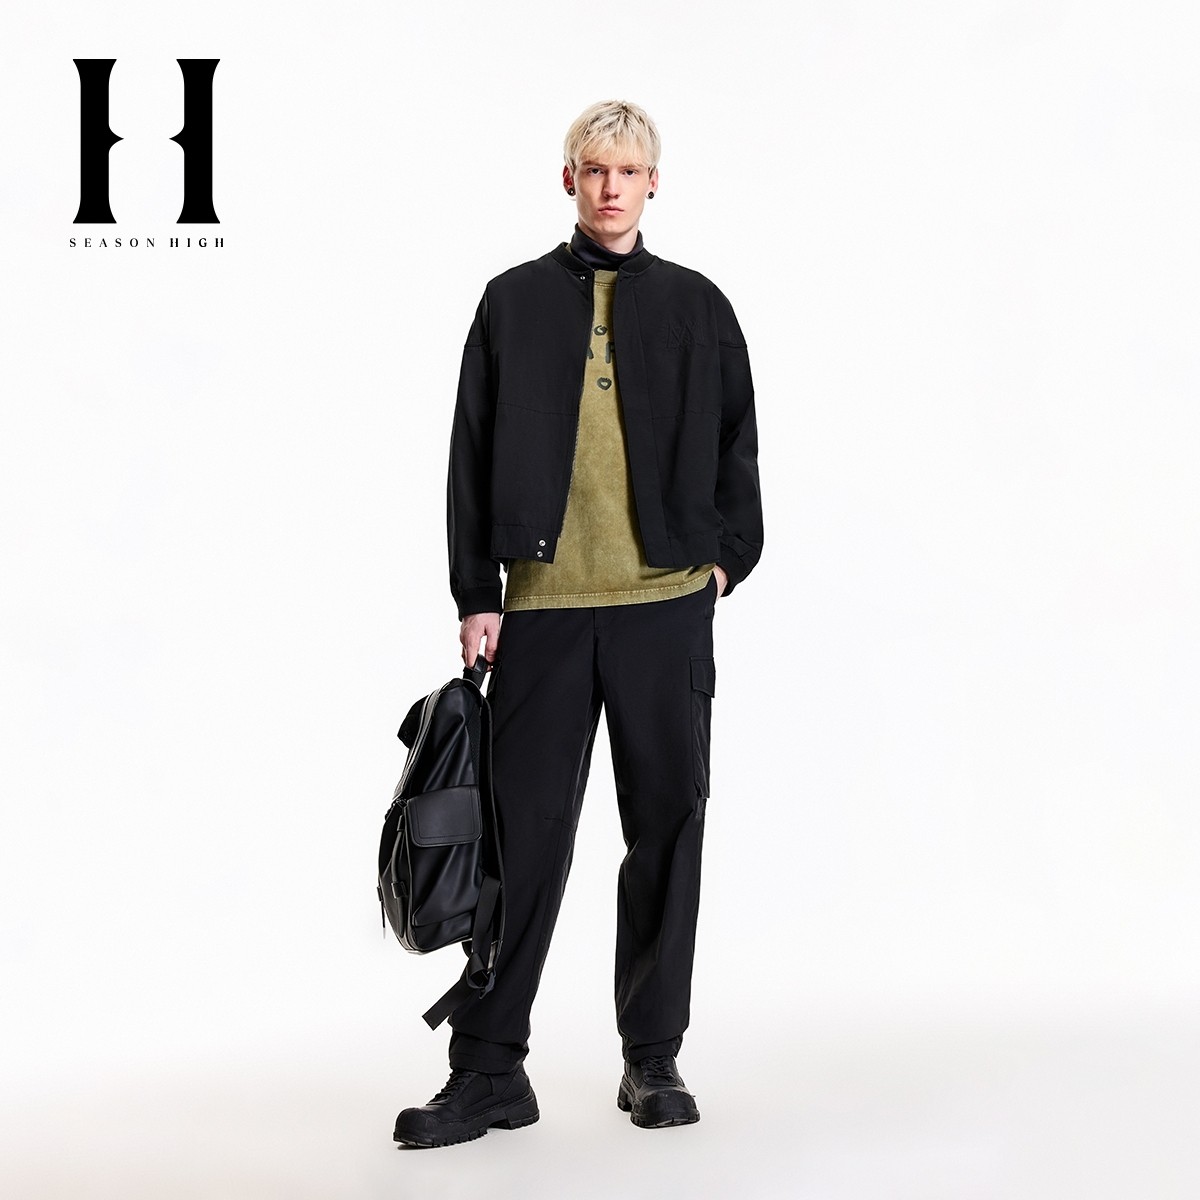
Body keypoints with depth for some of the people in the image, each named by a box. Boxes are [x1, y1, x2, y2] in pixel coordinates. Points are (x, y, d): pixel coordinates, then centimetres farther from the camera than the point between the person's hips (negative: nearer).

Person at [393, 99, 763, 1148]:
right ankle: (489, 1069, 6)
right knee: (525, 831, -1)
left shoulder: (695, 307, 10)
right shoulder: (515, 303, 8)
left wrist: (723, 557, 5)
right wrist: (476, 595, 0)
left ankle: (654, 1058, 17)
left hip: (667, 602, 1)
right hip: (544, 606, -1)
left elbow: (736, 443, 15)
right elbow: (474, 453, 6)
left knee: (667, 825, 5)